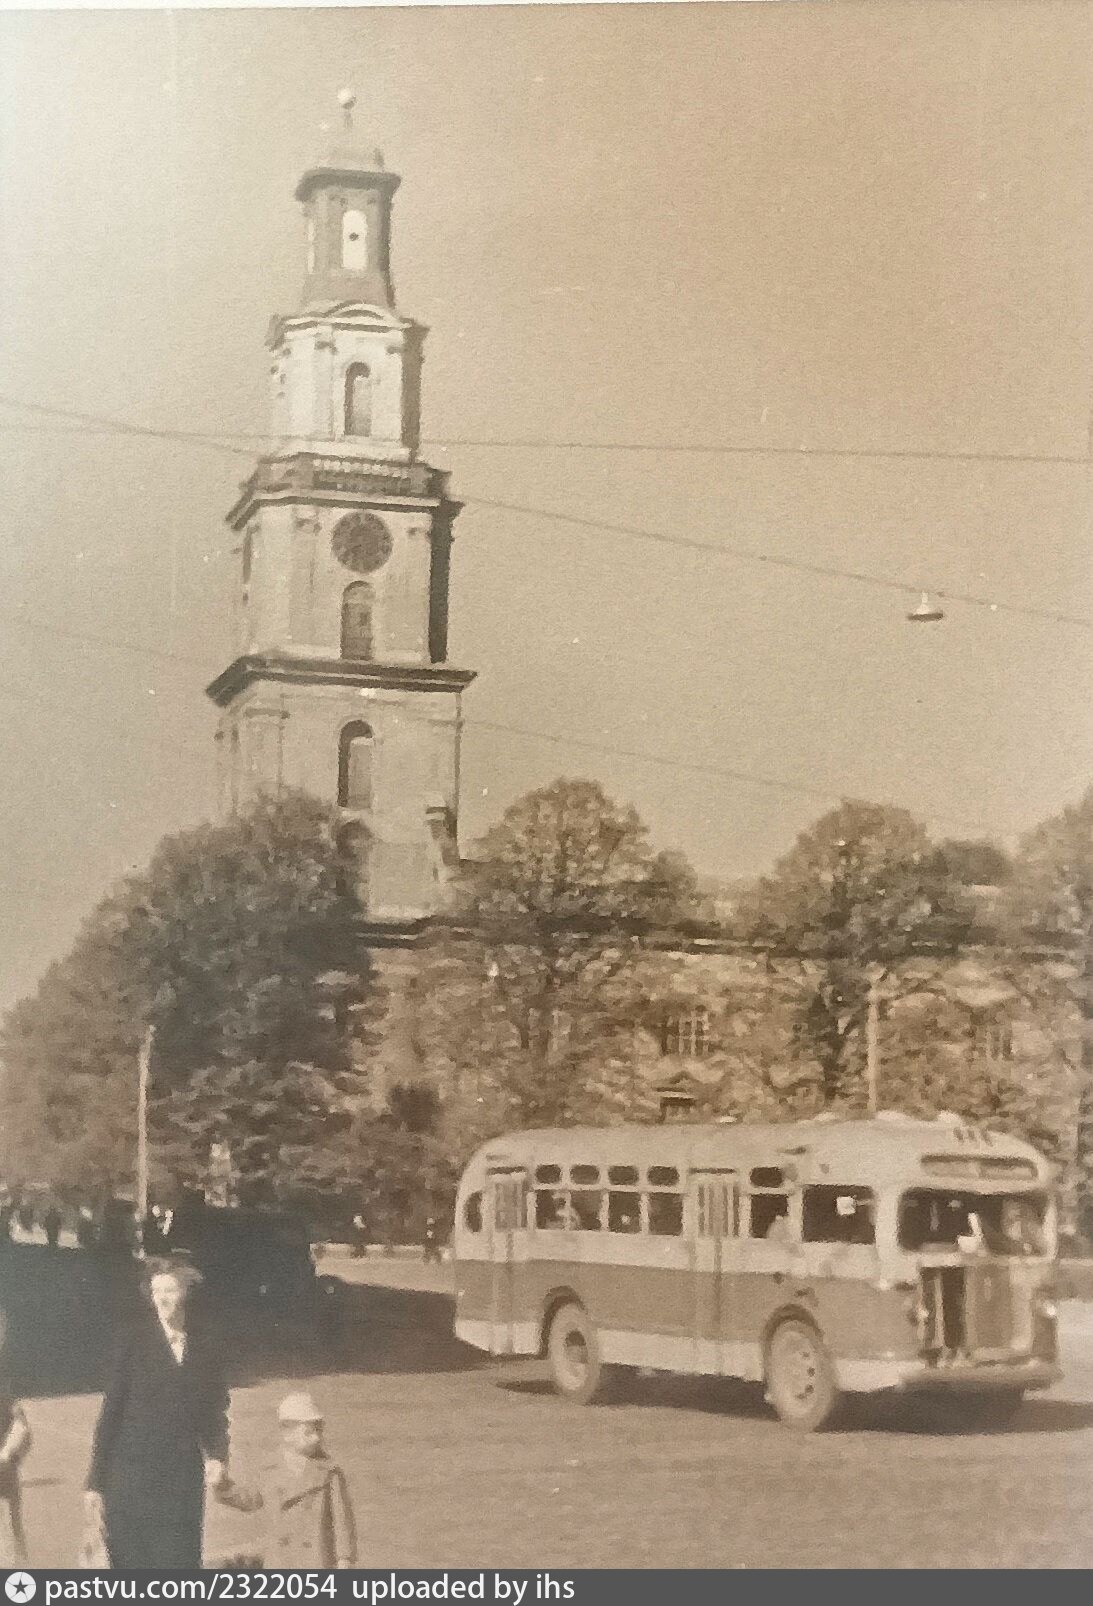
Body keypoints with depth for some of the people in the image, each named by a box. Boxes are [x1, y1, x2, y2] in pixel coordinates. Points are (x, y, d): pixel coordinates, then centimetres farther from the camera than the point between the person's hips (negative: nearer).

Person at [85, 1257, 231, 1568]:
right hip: (131, 1480, -2)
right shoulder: (135, 1345, 0)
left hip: (184, 1481, 3)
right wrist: (95, 1484, -5)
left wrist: (217, 1458, -3)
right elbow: (110, 1413, -1)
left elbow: (214, 1412, 16)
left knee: (180, 1563, -2)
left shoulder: (204, 1348, 9)